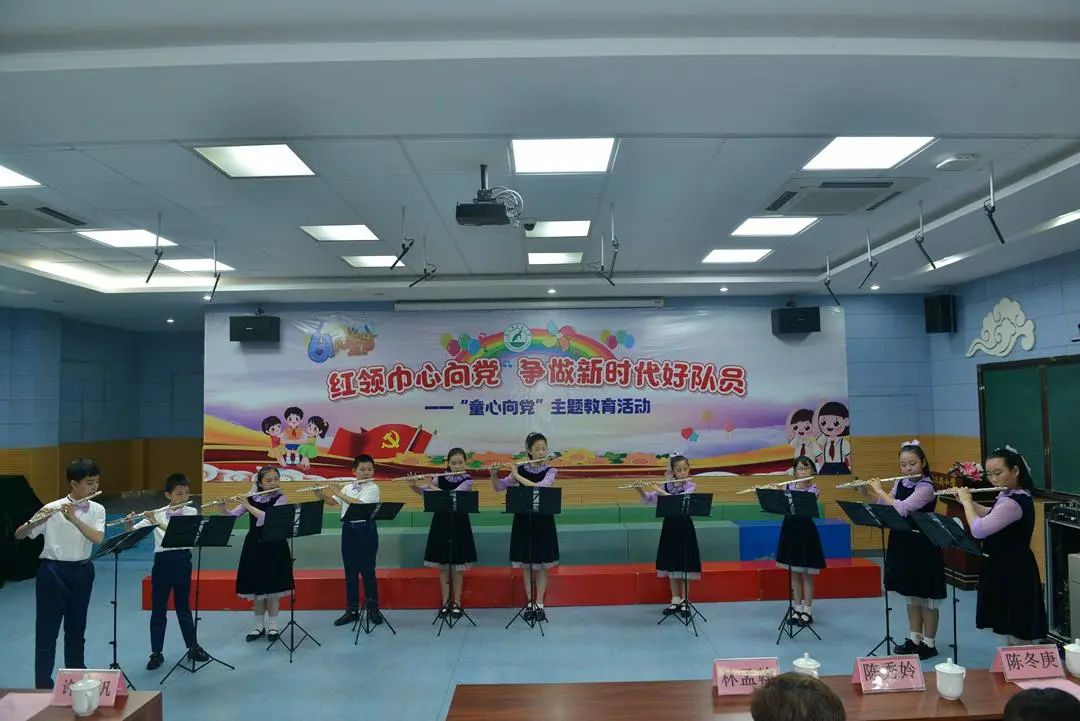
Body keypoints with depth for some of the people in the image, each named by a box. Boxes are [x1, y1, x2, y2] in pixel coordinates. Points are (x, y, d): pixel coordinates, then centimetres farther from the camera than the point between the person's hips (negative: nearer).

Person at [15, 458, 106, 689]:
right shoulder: (52, 509, -9)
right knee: (47, 629, 2)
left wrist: (74, 519, -28)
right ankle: (43, 684, 12)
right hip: (53, 571, -3)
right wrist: (33, 522, -30)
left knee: (76, 628, 15)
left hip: (82, 572, 3)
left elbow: (98, 538, -16)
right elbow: (19, 535, -9)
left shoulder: (97, 510, 0)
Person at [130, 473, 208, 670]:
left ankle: (193, 647, 24)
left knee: (183, 606, 10)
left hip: (182, 561, 0)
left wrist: (158, 523, -27)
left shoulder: (191, 512, -3)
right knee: (158, 609, 6)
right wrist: (129, 524, -22)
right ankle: (156, 653, 18)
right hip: (162, 562, 0)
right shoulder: (156, 514, 0)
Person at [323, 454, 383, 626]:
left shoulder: (373, 488, -8)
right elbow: (332, 502, 16)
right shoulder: (348, 487, 10)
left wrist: (339, 493, -20)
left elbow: (359, 504, -22)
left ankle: (373, 609, 13)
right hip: (348, 530, 5)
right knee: (350, 572, 9)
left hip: (366, 530, -5)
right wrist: (321, 494, -3)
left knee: (367, 571, 1)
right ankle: (352, 610, 18)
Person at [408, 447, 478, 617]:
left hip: (459, 524, -3)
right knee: (442, 565, 7)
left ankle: (457, 602, 15)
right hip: (441, 522, 3)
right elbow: (423, 492, -1)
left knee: (458, 566, 4)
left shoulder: (467, 480, -8)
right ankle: (445, 602, 17)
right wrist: (413, 485, -19)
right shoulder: (440, 478, 3)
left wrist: (433, 487, -18)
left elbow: (452, 495, -21)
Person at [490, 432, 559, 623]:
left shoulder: (549, 471, -6)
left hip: (543, 521, -2)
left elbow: (539, 488, -24)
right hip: (523, 520, 2)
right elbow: (499, 487, 3)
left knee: (542, 565, 5)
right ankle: (530, 604, 18)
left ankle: (540, 604, 14)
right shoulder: (520, 470, 2)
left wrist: (517, 476, -23)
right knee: (526, 565, 8)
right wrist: (493, 474, -16)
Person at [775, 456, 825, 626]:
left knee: (806, 574, 4)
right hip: (789, 530, 5)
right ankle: (798, 609, 22)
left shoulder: (814, 489, -8)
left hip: (806, 531, -4)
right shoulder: (789, 487, 5)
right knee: (794, 573, 11)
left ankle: (807, 612, 15)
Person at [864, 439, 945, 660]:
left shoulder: (926, 487, -17)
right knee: (911, 594, 16)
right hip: (902, 544, 7)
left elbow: (901, 509, -28)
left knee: (927, 596, 5)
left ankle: (929, 643, 17)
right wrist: (870, 492, -3)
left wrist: (879, 490, -18)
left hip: (923, 546, -7)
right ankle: (914, 638, 27)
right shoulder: (900, 484, 6)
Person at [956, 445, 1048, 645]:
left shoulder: (1013, 502, -26)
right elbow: (991, 516, 25)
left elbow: (978, 530, -31)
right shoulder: (1013, 496, 7)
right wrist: (968, 502, 10)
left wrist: (966, 501, -17)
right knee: (1012, 631, 20)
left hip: (1013, 574, -10)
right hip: (1008, 570, 10)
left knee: (1018, 636, 0)